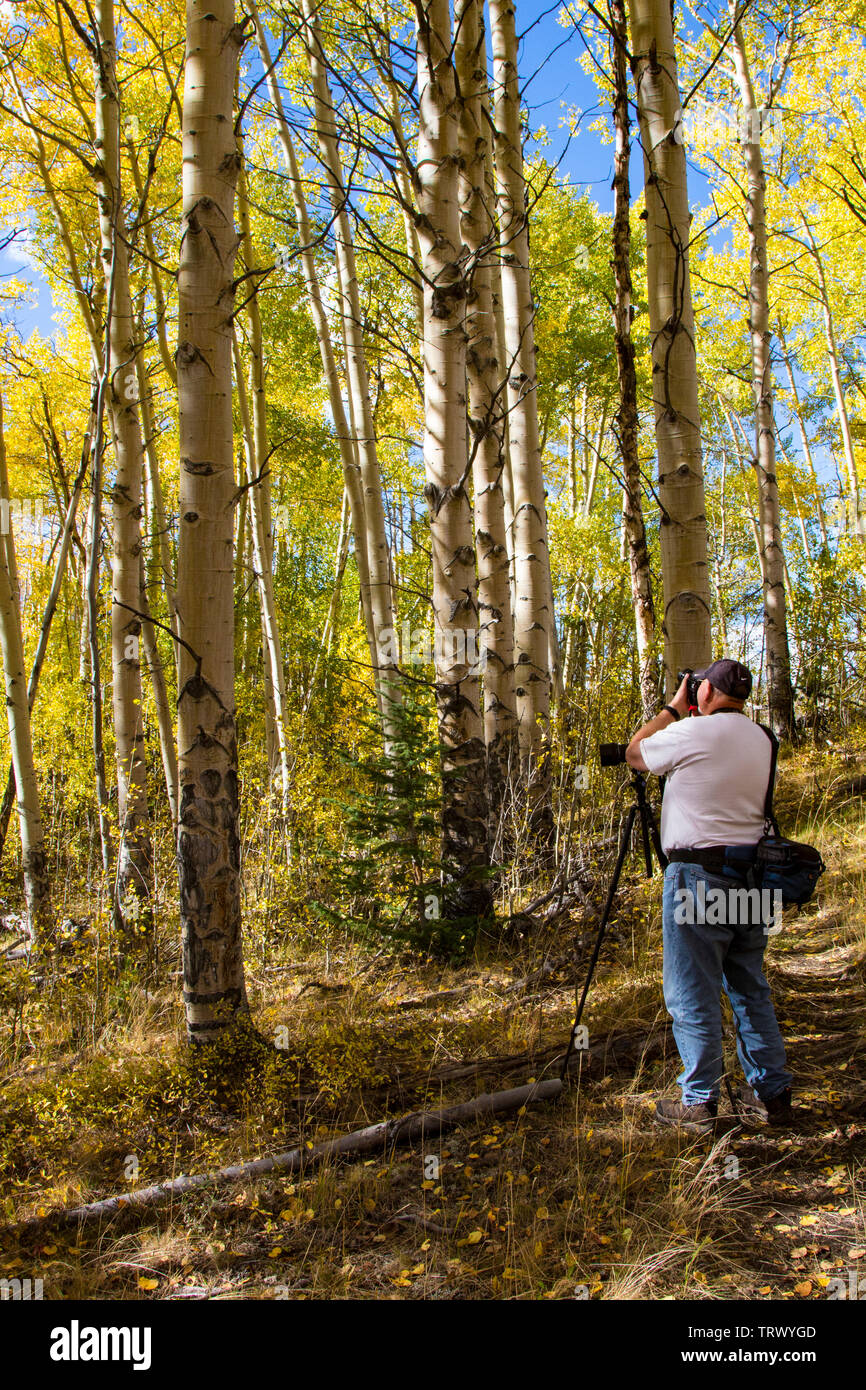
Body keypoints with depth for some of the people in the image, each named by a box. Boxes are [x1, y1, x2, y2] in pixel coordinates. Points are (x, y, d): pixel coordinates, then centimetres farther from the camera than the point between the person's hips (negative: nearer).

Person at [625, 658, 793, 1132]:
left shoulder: (694, 731, -12)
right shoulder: (760, 740, 10)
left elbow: (635, 753, 3)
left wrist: (672, 707, 11)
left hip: (699, 875, -7)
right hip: (750, 876, 7)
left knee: (693, 996, 2)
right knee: (751, 990, 17)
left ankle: (699, 1103, 8)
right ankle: (773, 1093, 23)